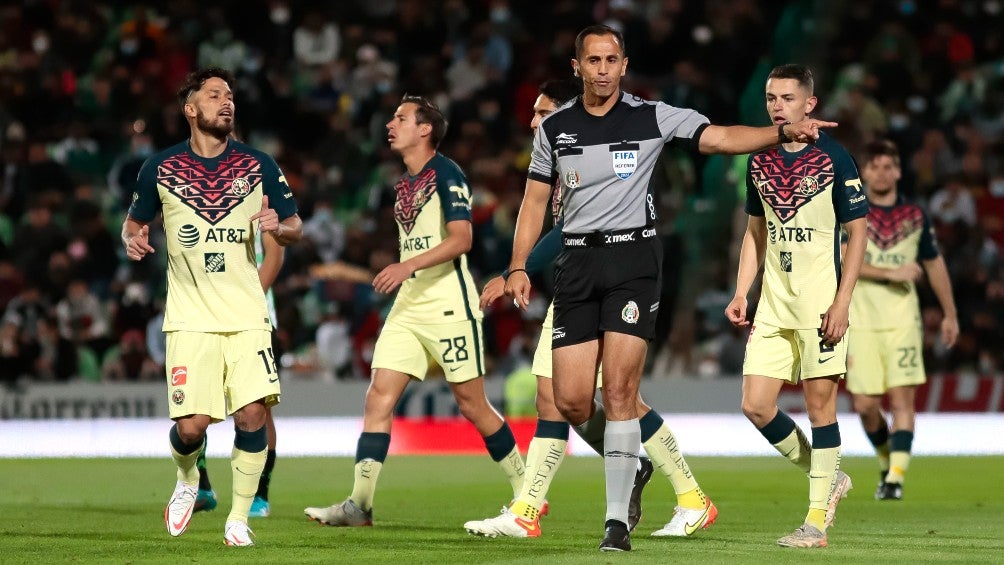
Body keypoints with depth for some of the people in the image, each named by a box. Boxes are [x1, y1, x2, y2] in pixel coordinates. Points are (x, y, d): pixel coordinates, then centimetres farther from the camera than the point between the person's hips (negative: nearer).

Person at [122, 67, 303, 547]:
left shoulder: (258, 166, 4)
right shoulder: (160, 168, 3)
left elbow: (295, 229, 9)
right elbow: (134, 221, 15)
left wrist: (278, 226, -14)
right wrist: (133, 238, -8)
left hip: (246, 315, 1)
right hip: (190, 318, -1)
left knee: (251, 413, -13)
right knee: (191, 426, -9)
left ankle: (239, 517, 4)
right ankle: (187, 481, 26)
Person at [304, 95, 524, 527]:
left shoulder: (445, 174, -10)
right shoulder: (405, 183, 16)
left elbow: (461, 238, -21)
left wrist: (408, 266, -28)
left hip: (448, 303, -8)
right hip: (408, 304, 8)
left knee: (472, 405, -2)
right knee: (378, 398, -4)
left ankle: (527, 494, 12)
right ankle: (359, 504, -6)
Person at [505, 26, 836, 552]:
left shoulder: (652, 117, -1)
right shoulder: (554, 127, 7)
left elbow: (720, 137, -8)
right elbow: (535, 200, 13)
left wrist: (783, 130, -22)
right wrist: (518, 266, 4)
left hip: (633, 257, -3)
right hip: (576, 261, 3)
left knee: (619, 391, -12)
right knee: (570, 401, -4)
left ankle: (617, 520, -9)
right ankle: (626, 462, 27)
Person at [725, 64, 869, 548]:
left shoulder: (833, 158, -7)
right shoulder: (760, 162, 9)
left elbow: (858, 231, -5)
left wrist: (842, 301, -12)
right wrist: (741, 293, 10)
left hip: (820, 302, -6)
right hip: (773, 304, 6)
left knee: (819, 402, -3)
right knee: (755, 405, -1)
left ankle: (817, 519, 4)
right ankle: (827, 478, 19)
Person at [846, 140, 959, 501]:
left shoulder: (914, 215, 9)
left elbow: (934, 264, 19)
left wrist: (950, 315, 21)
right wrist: (891, 273, -19)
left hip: (903, 321, 1)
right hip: (861, 321, -1)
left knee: (902, 400, -11)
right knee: (865, 405, -3)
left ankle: (896, 479, -13)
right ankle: (888, 462, 23)